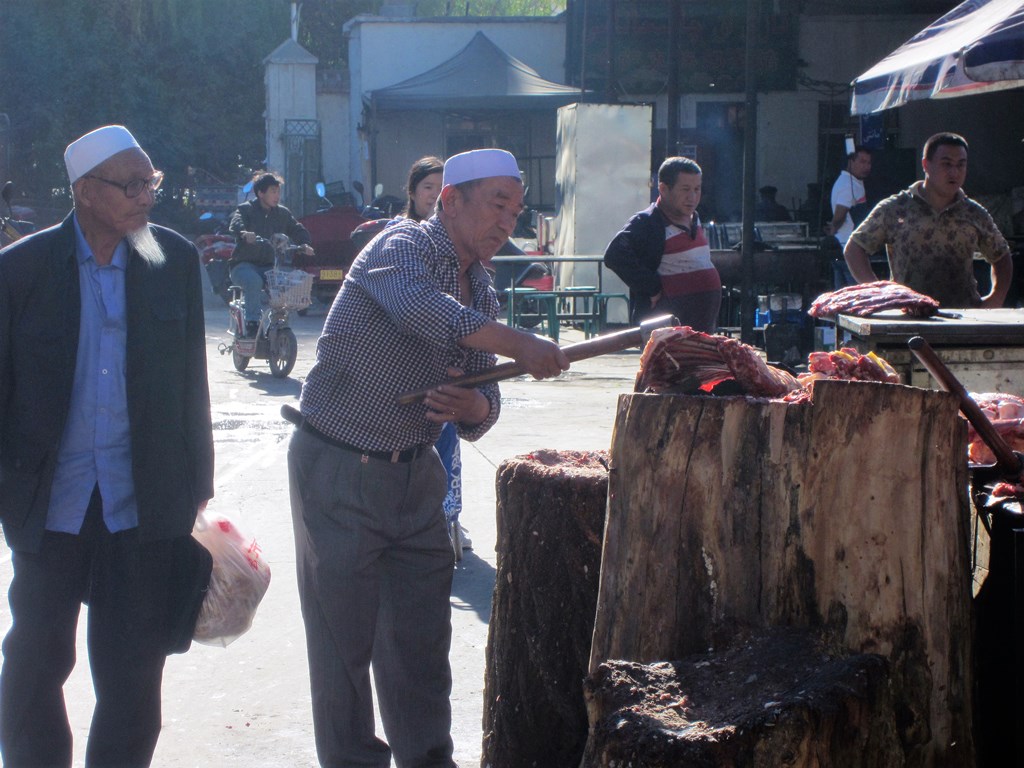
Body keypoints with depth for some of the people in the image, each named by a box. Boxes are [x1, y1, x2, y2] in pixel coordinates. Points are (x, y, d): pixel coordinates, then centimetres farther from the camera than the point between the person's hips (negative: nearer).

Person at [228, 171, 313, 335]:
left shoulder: (282, 213, 14)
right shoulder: (245, 210, 0)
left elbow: (298, 230, 9)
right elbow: (236, 225, -21)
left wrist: (304, 244, -15)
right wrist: (244, 233, -45)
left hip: (269, 267, 4)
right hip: (244, 265, -4)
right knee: (254, 281, -37)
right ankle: (252, 323, -29)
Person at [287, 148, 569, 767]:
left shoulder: (482, 293, 11)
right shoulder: (403, 245, -12)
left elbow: (486, 403, 12)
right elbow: (420, 307, -36)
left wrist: (475, 407, -13)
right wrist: (521, 347, -38)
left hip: (415, 472, 7)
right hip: (338, 469, -7)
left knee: (422, 635, 10)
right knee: (344, 638, 1)